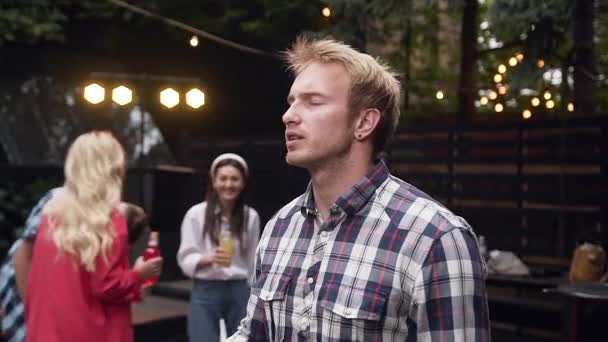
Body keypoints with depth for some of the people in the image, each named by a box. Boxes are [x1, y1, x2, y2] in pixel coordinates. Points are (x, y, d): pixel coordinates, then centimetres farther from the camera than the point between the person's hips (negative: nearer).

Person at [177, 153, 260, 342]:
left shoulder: (251, 217, 0)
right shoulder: (196, 214, -7)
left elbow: (253, 262, 7)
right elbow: (185, 258, -5)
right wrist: (209, 258, -24)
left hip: (239, 292, 3)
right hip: (205, 292, -2)